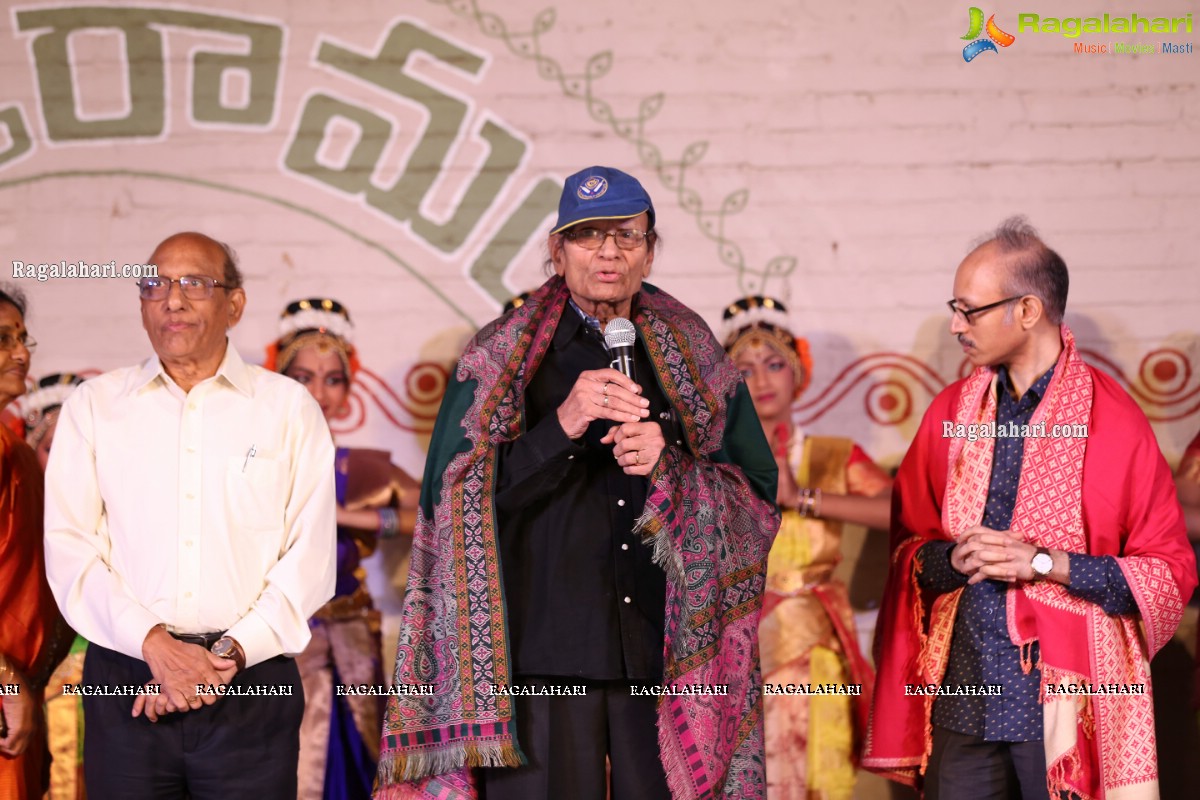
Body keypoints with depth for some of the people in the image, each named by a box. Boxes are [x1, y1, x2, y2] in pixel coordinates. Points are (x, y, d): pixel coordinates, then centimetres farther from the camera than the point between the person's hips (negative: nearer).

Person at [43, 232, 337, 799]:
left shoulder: (289, 408, 8)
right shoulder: (94, 406, 10)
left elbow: (311, 554, 1)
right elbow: (68, 545, 1)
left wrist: (230, 652, -10)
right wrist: (155, 644, -12)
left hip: (251, 686, -1)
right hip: (126, 687, 1)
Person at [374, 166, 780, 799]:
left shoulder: (691, 356, 12)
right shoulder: (502, 357, 6)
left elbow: (758, 493, 9)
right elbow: (456, 497, -4)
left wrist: (670, 467, -10)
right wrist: (560, 428, -16)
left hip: (665, 652, 2)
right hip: (542, 654, -1)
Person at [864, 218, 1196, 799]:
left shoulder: (1114, 421, -4)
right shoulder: (951, 411, 10)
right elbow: (907, 544, 16)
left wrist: (1044, 563, -13)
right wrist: (953, 556, -7)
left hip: (1064, 702, -4)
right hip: (962, 696, 4)